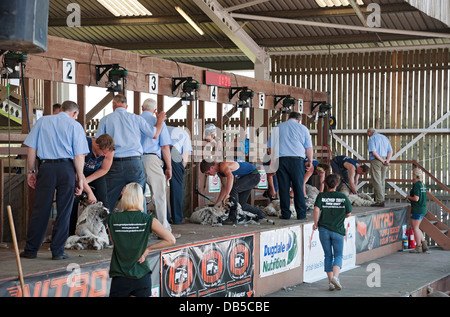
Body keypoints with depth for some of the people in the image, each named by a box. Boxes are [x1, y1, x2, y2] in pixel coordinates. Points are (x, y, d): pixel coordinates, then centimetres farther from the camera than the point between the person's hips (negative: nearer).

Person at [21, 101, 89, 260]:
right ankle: (58, 251, 8)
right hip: (66, 169, -2)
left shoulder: (42, 121, 12)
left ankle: (31, 250, 9)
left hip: (45, 167, 2)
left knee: (40, 210, 5)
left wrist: (31, 171, 12)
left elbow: (32, 148, 7)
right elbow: (79, 156, -3)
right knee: (63, 211, 6)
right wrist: (80, 178, 1)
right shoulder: (75, 126, 4)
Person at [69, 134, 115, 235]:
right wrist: (89, 192, -36)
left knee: (103, 200, -12)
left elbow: (104, 170, -7)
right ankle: (70, 234, -4)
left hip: (95, 174, 3)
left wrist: (86, 181, -16)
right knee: (73, 200, -14)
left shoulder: (109, 150, -23)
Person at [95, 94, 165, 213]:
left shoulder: (105, 120, 6)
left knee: (108, 202, 4)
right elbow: (155, 134, 12)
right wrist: (160, 120, 29)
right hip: (135, 163, 0)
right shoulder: (136, 118, 7)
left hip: (115, 164, 0)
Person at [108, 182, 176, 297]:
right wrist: (148, 249, 0)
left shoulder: (112, 219, -5)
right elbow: (171, 240, -7)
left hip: (120, 277, 0)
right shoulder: (148, 220, -7)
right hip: (142, 277, 1)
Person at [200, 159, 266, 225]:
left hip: (253, 175, -10)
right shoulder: (219, 172, 3)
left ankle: (232, 218, -27)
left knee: (233, 189, -29)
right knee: (240, 204, 9)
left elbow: (230, 177, -48)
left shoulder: (223, 166, -27)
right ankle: (259, 213, 32)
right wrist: (217, 203, 13)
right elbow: (224, 186, 13)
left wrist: (227, 195, -49)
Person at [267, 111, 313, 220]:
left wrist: (273, 160, 23)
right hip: (297, 159, -2)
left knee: (283, 187, 3)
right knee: (298, 187, 1)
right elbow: (308, 147, 6)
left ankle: (285, 214, 3)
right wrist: (310, 161, 12)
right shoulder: (302, 128, 11)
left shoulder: (277, 128, 17)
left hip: (280, 159, 2)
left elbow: (270, 147, 17)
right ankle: (301, 214, 0)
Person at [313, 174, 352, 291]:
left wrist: (316, 223, -5)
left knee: (328, 256, 10)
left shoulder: (321, 196, -4)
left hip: (324, 229, 1)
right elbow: (348, 214, 3)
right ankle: (335, 276, -17)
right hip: (338, 229, -1)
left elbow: (316, 210, -17)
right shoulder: (343, 197, -2)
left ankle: (330, 282, 8)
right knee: (338, 255, 6)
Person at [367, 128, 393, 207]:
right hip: (384, 159, 7)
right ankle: (381, 200, 13)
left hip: (376, 161, -7)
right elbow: (390, 151, 9)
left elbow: (373, 152, -15)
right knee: (382, 181, 12)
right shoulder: (385, 138, 18)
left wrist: (382, 161, -13)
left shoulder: (372, 139, -3)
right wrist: (387, 160, -5)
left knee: (376, 182, -7)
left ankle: (380, 201, -12)